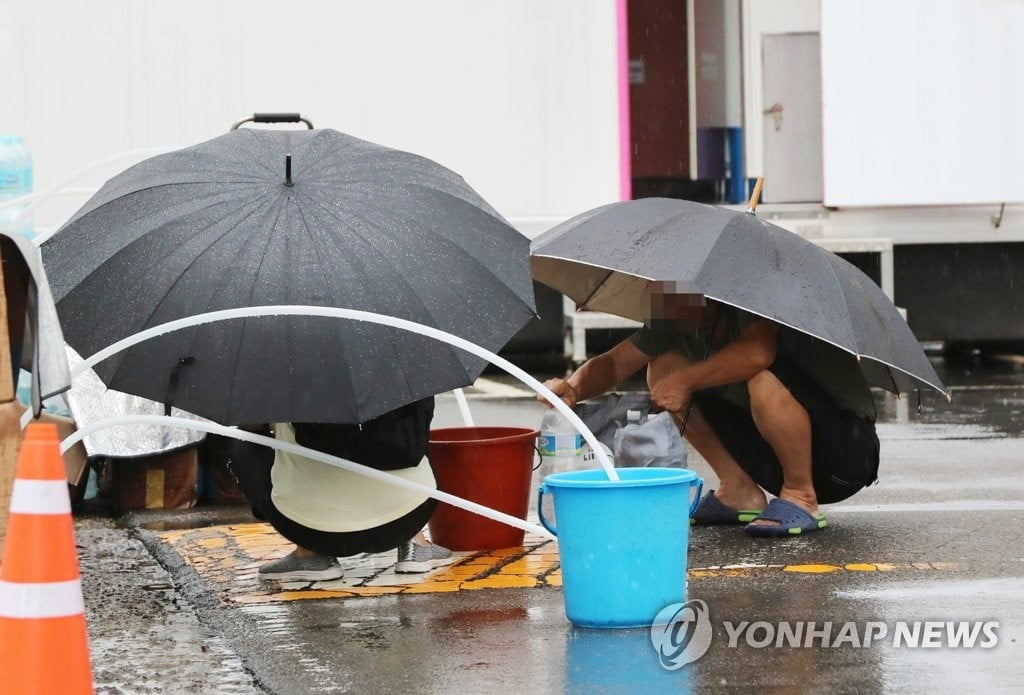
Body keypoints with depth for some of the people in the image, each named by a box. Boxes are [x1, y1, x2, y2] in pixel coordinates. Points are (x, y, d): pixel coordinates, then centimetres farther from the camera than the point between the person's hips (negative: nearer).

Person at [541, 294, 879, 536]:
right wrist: (573, 388, -17)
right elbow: (615, 363, 4)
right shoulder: (674, 325, 0)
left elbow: (757, 353, -43)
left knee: (764, 379, -36)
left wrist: (686, 380, -30)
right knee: (665, 365, 0)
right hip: (775, 458, 8)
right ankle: (739, 493, 6)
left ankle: (800, 499, -14)